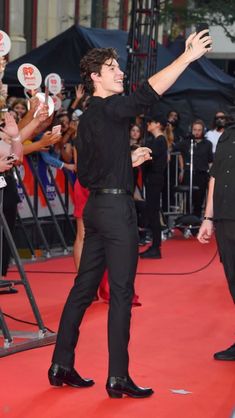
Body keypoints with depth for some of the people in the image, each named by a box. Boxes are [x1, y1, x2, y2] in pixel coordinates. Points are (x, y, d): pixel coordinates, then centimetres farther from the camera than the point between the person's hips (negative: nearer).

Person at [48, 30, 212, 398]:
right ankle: (118, 378, -3)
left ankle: (62, 366, 14)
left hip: (97, 205, 9)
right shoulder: (109, 108, -11)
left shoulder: (89, 118, 16)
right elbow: (148, 94, -27)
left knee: (84, 287, 11)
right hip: (116, 206, -9)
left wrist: (128, 161, 23)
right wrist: (188, 57, -27)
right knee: (121, 292, -5)